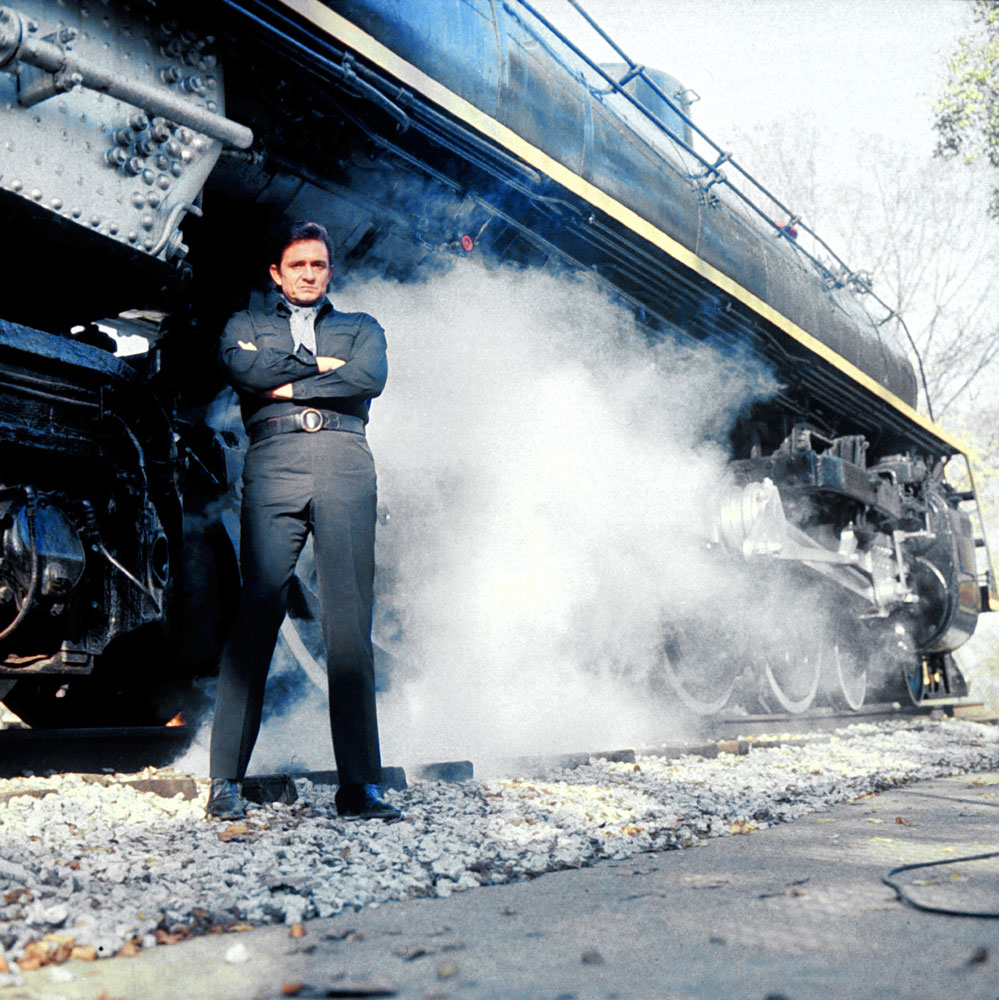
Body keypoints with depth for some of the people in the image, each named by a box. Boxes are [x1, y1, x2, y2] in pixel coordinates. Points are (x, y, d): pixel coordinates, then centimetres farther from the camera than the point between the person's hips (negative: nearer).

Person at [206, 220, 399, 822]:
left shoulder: (361, 328, 28)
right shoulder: (247, 324, 27)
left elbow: (371, 378, 5)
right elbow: (243, 368, 3)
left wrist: (288, 385, 4)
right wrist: (318, 365, 6)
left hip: (346, 462, 1)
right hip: (274, 461, 0)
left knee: (351, 622, -7)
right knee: (259, 610, -12)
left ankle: (361, 785, -7)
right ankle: (227, 780, -8)